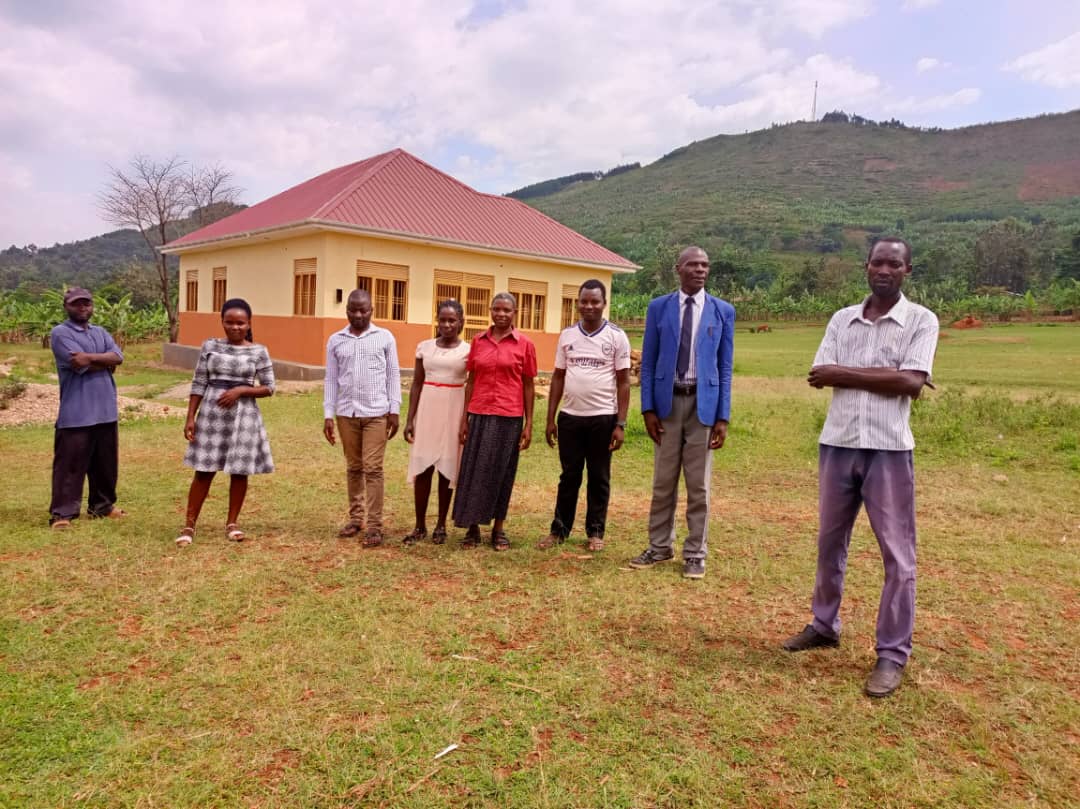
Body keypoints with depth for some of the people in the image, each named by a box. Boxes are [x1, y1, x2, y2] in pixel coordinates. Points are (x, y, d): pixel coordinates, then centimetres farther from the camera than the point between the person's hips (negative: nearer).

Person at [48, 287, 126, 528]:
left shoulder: (101, 333, 16)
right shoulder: (60, 333, -4)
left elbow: (118, 356, -2)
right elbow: (80, 364, -18)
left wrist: (90, 357, -16)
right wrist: (105, 362, -3)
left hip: (105, 411, 6)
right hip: (76, 414, -6)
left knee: (106, 463, 14)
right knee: (70, 465, -4)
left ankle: (102, 505, 26)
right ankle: (62, 513, 2)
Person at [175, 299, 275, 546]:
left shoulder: (259, 351, 0)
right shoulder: (210, 346, 3)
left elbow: (269, 388, 1)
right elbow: (198, 384, 4)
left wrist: (241, 390, -14)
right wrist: (190, 417, -1)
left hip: (243, 415, 0)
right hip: (212, 413, 0)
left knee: (240, 470, 5)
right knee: (204, 470, 2)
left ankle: (232, 522, 21)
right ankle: (189, 525, 12)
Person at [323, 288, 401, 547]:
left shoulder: (385, 338, 2)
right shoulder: (335, 340, 8)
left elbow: (393, 375, 3)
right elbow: (331, 379, 8)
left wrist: (394, 410, -3)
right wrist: (328, 415, 4)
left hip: (376, 413, -3)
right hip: (346, 413, 3)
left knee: (373, 469, -4)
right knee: (354, 468, 10)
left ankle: (374, 526, 0)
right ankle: (356, 518, 21)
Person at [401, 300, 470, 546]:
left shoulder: (468, 351, -1)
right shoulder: (425, 347, 4)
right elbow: (416, 385, 6)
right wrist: (410, 419, 1)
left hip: (454, 411, -2)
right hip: (427, 409, 2)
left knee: (446, 469, 5)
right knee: (422, 468, 1)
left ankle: (441, 525, 17)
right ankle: (420, 526, 12)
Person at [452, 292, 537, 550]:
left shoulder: (525, 344, -1)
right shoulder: (478, 342, 7)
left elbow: (528, 385, 1)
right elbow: (471, 381, 9)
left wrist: (529, 423, -2)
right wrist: (464, 417, 5)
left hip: (509, 417, -2)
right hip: (480, 415, 2)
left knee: (502, 472, 6)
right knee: (474, 470, 5)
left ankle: (498, 529, 18)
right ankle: (473, 527, 16)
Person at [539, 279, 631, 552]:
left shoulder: (616, 336, -3)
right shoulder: (567, 335, 6)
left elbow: (623, 382, -3)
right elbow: (558, 377, 9)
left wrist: (620, 424, -9)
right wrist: (550, 419, 5)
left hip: (603, 417, -2)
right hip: (570, 416, 2)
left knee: (599, 477, 8)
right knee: (569, 476, 10)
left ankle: (595, 532, 19)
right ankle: (559, 529, 19)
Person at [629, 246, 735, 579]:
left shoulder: (723, 311, 2)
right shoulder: (658, 307, 3)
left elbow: (725, 366, 2)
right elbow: (648, 362, 4)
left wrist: (722, 416, -4)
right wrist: (648, 408, -4)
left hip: (703, 403, -1)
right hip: (667, 401, 1)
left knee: (698, 485, 6)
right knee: (663, 482, 9)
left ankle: (695, 553, 17)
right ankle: (660, 546, 23)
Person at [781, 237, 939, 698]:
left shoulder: (921, 320, -1)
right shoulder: (842, 319, 9)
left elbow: (912, 383, -14)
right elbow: (818, 378, -2)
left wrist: (845, 373, -10)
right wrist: (886, 376, -9)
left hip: (888, 449, -4)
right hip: (837, 444, 4)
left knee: (896, 553, 1)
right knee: (829, 542, 15)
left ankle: (893, 653, 12)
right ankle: (825, 626, 32)